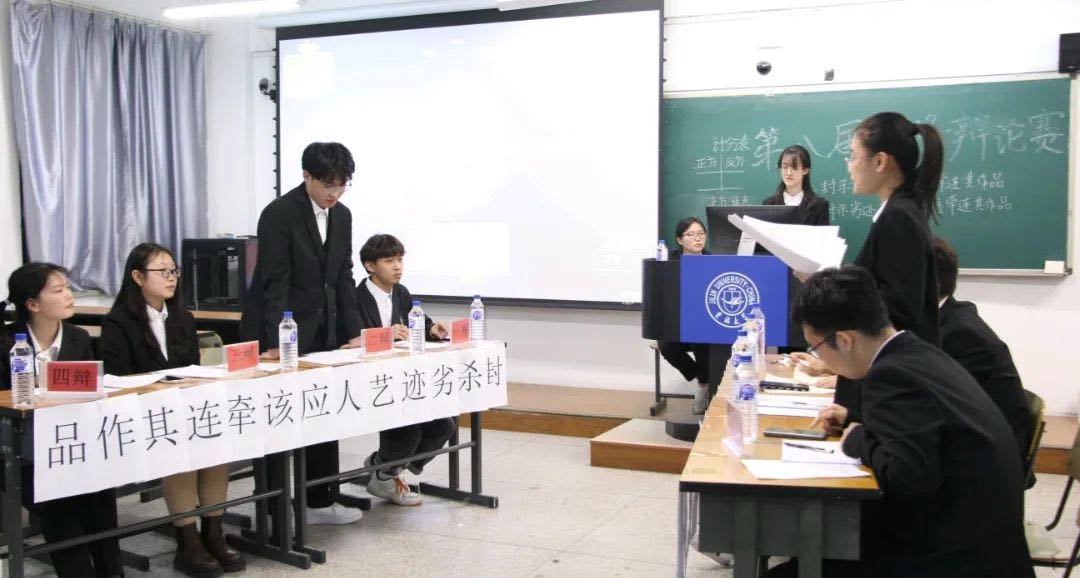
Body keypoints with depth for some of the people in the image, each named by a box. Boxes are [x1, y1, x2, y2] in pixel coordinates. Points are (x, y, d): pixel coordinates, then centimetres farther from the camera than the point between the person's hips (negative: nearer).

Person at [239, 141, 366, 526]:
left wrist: (353, 332, 1)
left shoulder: (342, 216, 5)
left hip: (323, 333, 7)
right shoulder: (279, 214, -15)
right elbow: (275, 283, -20)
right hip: (280, 334, -7)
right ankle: (279, 508, 10)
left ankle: (320, 500, 22)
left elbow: (343, 278, 8)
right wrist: (278, 342, -26)